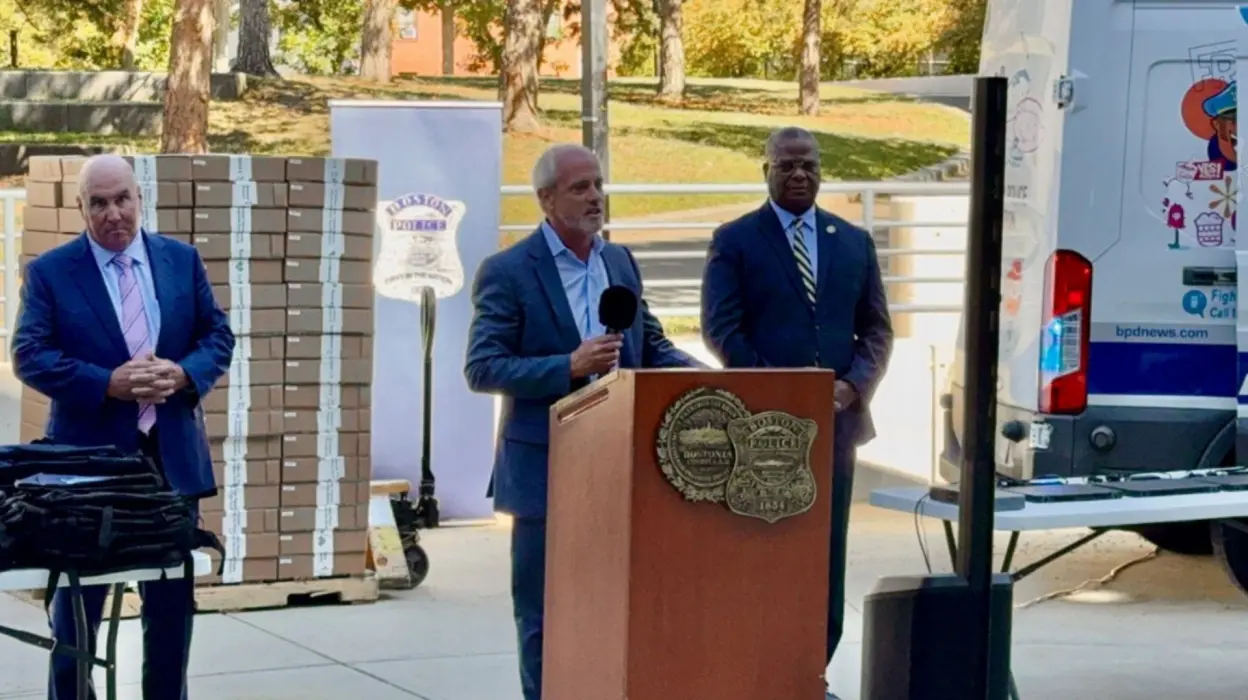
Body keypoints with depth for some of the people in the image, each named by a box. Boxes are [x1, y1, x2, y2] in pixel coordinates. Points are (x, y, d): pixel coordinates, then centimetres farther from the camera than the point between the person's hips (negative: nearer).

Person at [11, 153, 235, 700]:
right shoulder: (49, 272, -3)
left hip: (172, 455, 3)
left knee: (173, 601, 10)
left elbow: (218, 336, 7)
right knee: (77, 604, 6)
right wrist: (109, 384, -21)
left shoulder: (182, 260, 6)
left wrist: (183, 374, -14)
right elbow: (30, 357, -10)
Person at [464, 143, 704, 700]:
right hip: (545, 468, -5)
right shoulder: (508, 272, -8)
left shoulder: (620, 261, 10)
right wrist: (569, 367, -24)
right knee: (544, 614, 4)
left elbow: (649, 346, 15)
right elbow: (482, 369, -14)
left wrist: (694, 371, -6)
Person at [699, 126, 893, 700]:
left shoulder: (854, 242, 12)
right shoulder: (734, 241, 1)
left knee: (826, 559, 6)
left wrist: (855, 384, -7)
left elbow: (877, 329, 11)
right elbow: (720, 329, -7)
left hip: (835, 420, 4)